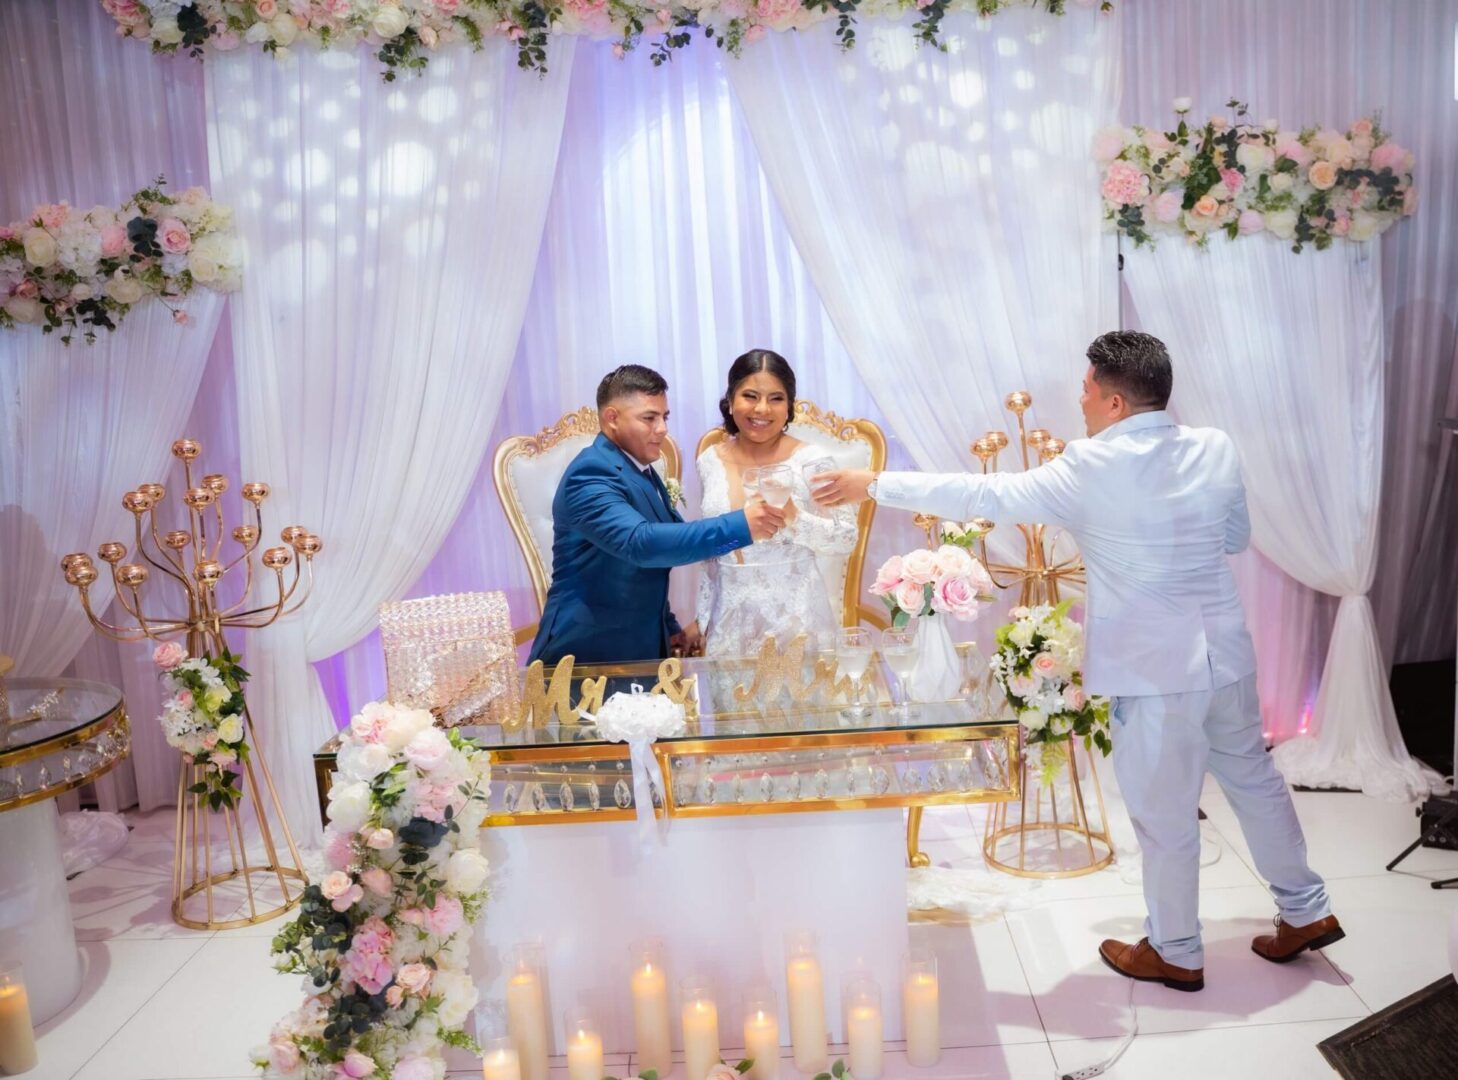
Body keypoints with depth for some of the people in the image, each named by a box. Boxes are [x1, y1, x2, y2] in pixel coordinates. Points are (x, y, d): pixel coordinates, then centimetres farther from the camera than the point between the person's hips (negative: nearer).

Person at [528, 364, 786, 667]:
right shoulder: (592, 474, -18)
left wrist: (669, 628, 12)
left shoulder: (641, 471, 10)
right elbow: (640, 543, -34)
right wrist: (740, 526, -38)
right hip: (589, 652, -8)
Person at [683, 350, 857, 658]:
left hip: (795, 618, -3)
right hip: (730, 621, 4)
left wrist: (794, 519, -21)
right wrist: (702, 618, 14)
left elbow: (846, 538, -6)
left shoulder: (812, 461, -9)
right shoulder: (710, 461, 4)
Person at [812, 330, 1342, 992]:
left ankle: (1175, 954, 26)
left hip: (1155, 670, -7)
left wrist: (875, 486, -9)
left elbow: (983, 497, -15)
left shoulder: (1093, 469, -17)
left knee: (1164, 814, 9)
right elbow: (1237, 537, 14)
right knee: (1253, 779, 24)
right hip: (1226, 654, 7)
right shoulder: (1216, 449, 1)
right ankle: (1305, 912, 38)